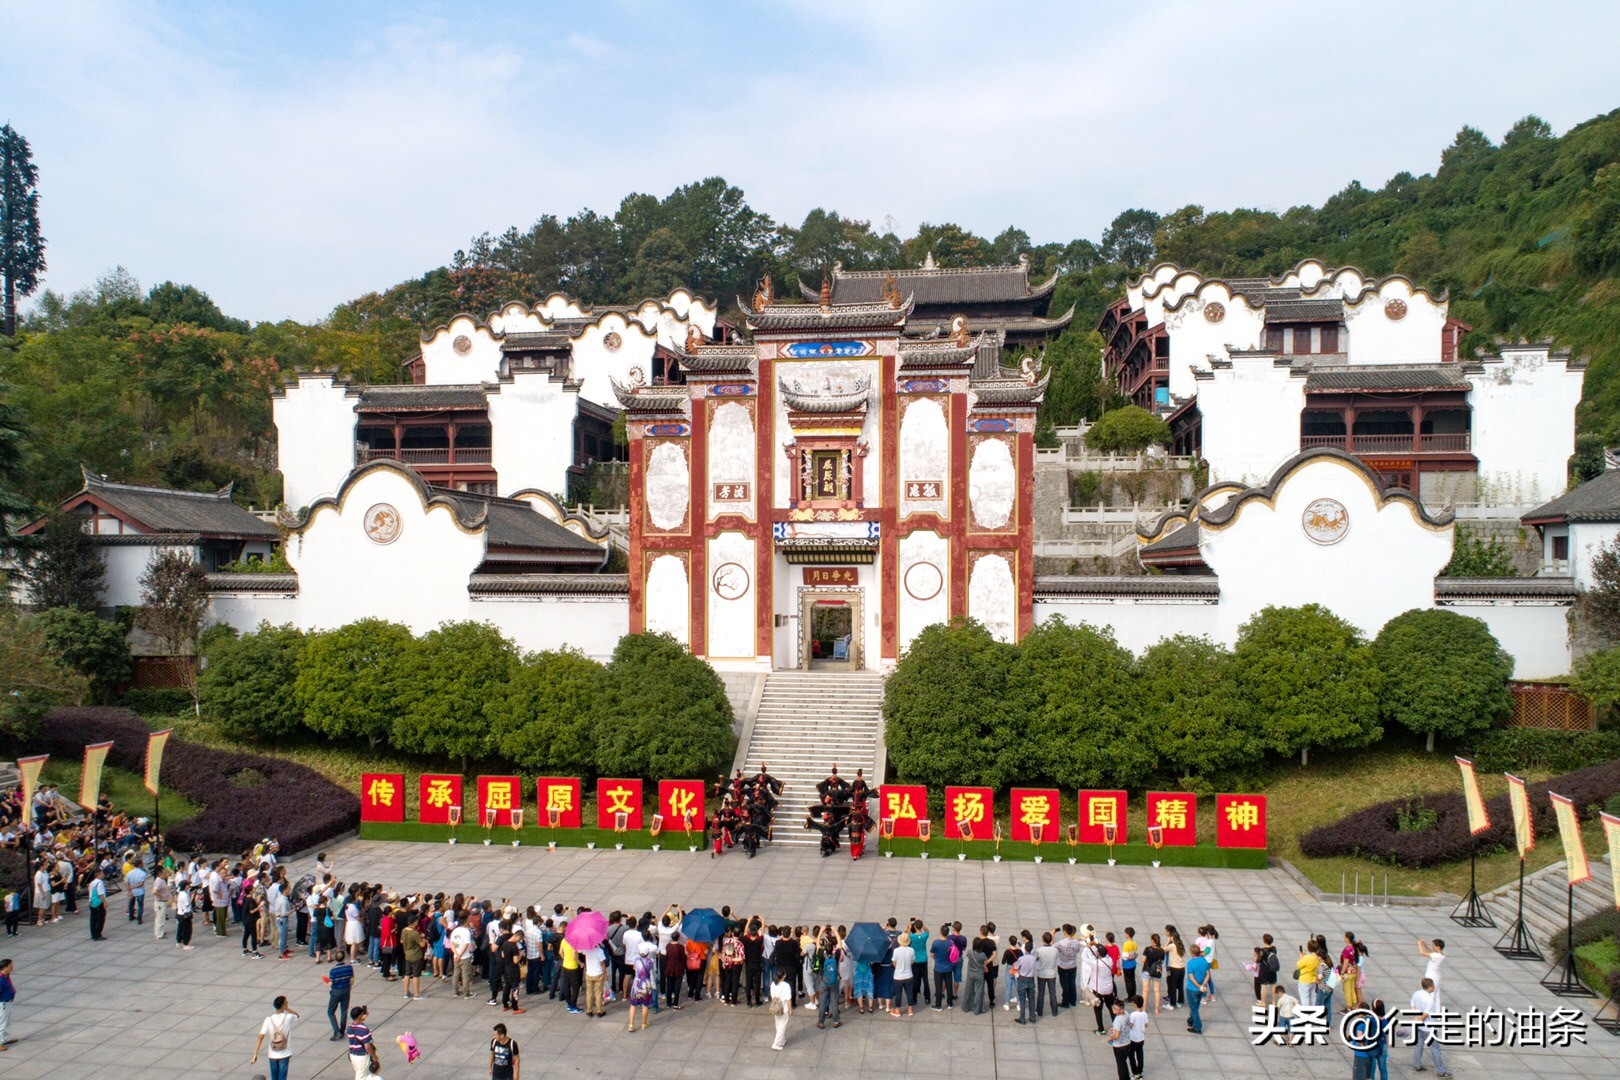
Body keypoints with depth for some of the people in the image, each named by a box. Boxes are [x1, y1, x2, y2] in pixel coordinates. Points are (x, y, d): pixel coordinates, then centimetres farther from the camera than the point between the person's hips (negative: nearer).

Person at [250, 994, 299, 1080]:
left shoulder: (268, 1020, -10)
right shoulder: (288, 1017, -12)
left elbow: (260, 1037, -14)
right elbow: (297, 1016, 12)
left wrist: (255, 1054, -10)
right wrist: (286, 1009, -1)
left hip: (272, 1055, 2)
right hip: (284, 1055, -2)